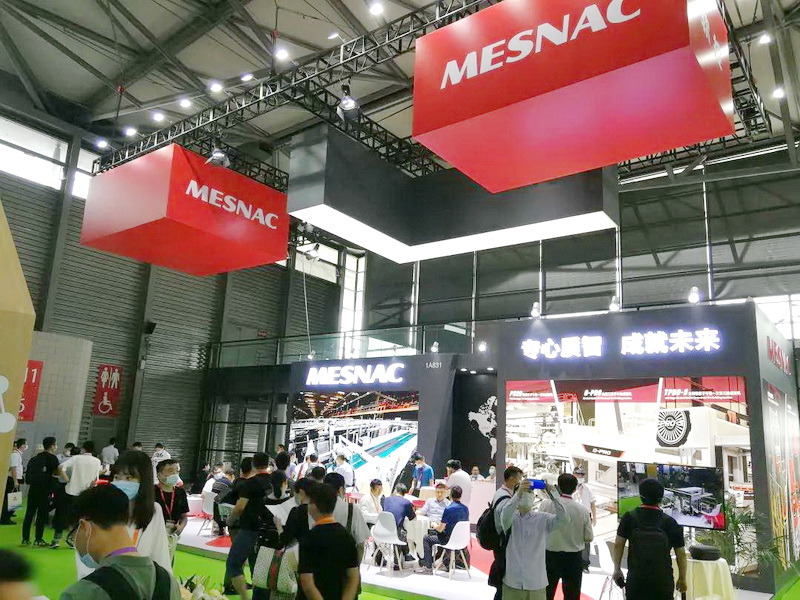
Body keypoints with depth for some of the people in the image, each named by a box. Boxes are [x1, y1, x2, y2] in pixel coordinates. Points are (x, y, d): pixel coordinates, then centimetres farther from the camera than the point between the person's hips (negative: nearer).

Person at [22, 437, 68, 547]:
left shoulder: (37, 457, 14)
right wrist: (69, 481, -12)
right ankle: (38, 539, 4)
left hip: (33, 487, 7)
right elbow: (59, 470, -15)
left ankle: (25, 539, 13)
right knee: (42, 514, 1)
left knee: (29, 513, 9)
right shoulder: (52, 458, -7)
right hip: (44, 489, -7)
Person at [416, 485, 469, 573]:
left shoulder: (449, 509, -20)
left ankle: (428, 566, 11)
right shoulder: (466, 509, 1)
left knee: (426, 539, 10)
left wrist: (434, 525, 7)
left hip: (450, 539, -8)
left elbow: (440, 529, -16)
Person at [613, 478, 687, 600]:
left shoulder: (629, 517, -1)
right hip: (663, 580, 0)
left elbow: (618, 545, -1)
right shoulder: (669, 522, 0)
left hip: (636, 578, 0)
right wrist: (682, 579, 15)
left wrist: (617, 569, 10)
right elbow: (681, 554, 3)